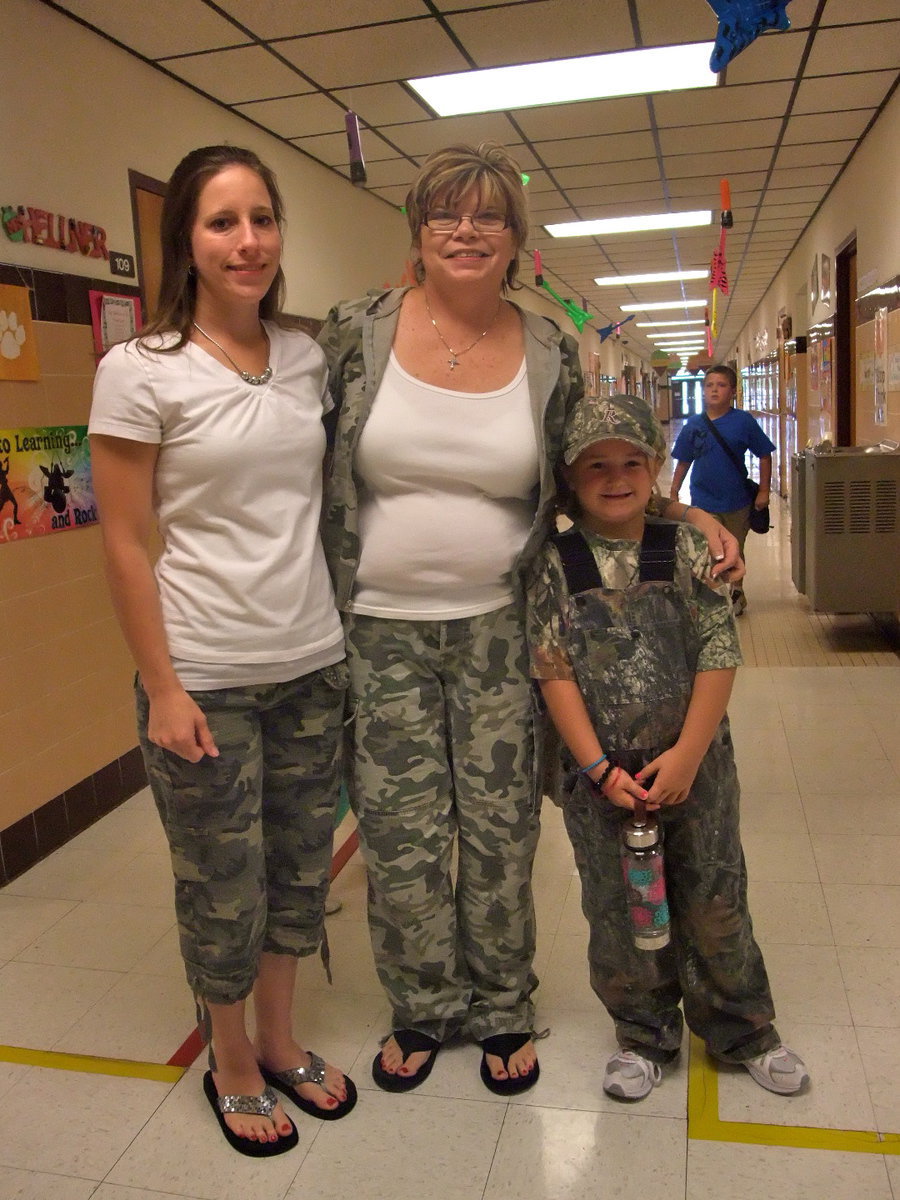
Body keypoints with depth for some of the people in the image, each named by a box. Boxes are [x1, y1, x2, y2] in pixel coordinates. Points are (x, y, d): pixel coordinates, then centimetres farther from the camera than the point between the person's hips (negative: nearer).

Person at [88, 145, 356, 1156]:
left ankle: (279, 1038, 41)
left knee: (300, 866, 17)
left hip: (311, 662, 5)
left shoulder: (306, 356, 4)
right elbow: (124, 543, -10)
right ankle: (231, 1063, 37)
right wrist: (162, 688, -11)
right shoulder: (140, 371, -10)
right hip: (206, 676, -5)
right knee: (224, 884, 10)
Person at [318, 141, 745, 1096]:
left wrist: (692, 515, -1)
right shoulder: (357, 334, -2)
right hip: (381, 629, 0)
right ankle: (422, 1008, 34)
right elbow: (309, 467, 5)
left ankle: (501, 1009, 34)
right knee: (400, 831, 9)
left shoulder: (550, 354, 0)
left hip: (499, 627, 1)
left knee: (500, 827, 10)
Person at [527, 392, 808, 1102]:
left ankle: (744, 1031, 34)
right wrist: (599, 768, -12)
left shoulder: (685, 550, -1)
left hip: (693, 763, 1)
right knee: (618, 911, 11)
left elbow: (720, 656, -5)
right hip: (599, 774, 0)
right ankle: (645, 1036, 33)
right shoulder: (555, 565, -4)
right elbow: (554, 671, -7)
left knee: (715, 902, 12)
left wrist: (687, 755, -12)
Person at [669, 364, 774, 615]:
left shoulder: (744, 421, -7)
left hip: (737, 502, 0)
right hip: (703, 502, 1)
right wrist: (673, 493, 5)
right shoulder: (693, 425, -2)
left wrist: (764, 490, -5)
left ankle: (736, 593, 35)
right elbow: (683, 462, 5)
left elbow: (764, 455, -2)